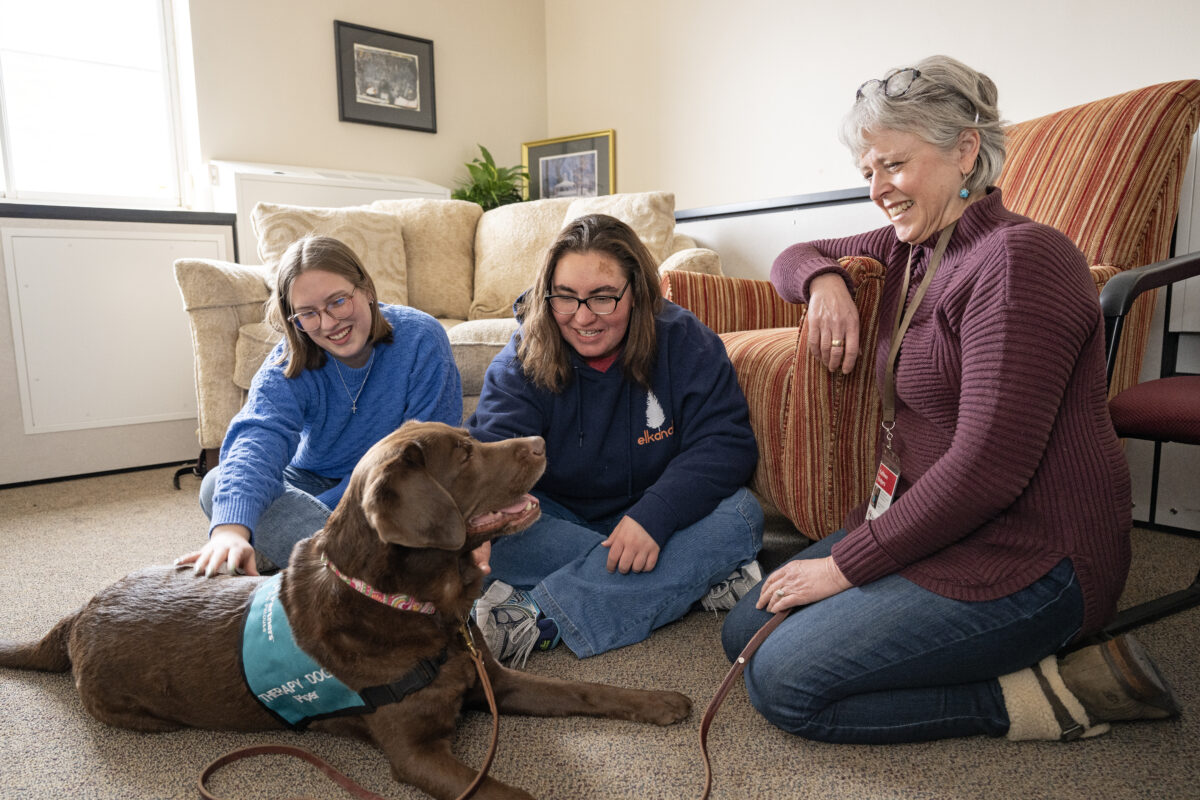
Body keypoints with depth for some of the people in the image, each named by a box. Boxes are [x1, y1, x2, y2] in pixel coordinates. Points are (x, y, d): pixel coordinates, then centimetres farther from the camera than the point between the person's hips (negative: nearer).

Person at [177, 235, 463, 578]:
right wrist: (231, 528, -54)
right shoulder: (287, 367, -12)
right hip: (314, 482, 3)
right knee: (217, 485, -22)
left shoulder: (421, 338, -19)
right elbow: (259, 435, -32)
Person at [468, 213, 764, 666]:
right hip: (558, 523, 0)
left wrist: (653, 514, -33)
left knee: (740, 515, -27)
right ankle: (696, 577, -26)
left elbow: (727, 442, -17)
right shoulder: (522, 360, -9)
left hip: (649, 524, 0)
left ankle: (535, 620, -35)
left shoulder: (685, 342, -9)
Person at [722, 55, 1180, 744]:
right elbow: (796, 257, 24)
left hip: (1026, 555, -9)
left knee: (784, 685, -17)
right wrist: (825, 280, -2)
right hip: (929, 523, 10)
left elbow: (989, 466, -25)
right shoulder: (909, 249, 10)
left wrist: (845, 564, -18)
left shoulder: (1018, 258, -18)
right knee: (745, 635, 4)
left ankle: (1037, 696, -5)